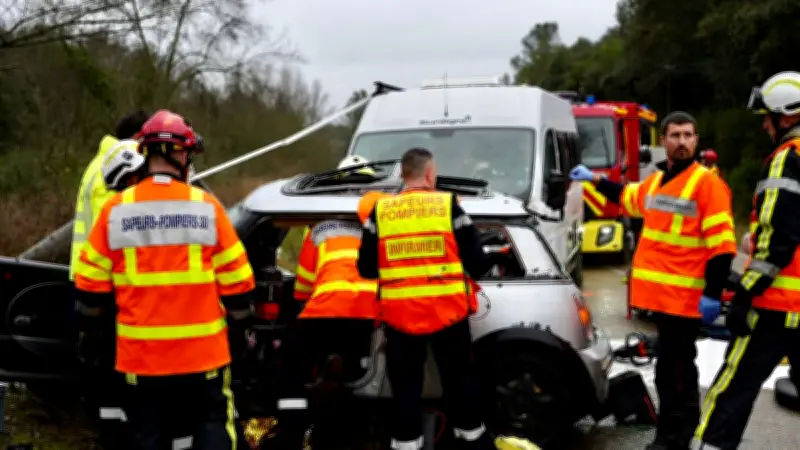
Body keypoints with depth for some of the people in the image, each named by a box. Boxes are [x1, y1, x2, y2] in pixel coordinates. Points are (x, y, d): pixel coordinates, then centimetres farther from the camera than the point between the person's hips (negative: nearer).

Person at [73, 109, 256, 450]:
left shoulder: (115, 210, -4)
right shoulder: (207, 208, -7)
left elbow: (92, 285, 1)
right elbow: (236, 282, -3)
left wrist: (90, 335, 15)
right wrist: (239, 332, 11)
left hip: (140, 354, 1)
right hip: (202, 351, -1)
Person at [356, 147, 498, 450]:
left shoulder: (380, 211, 0)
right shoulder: (448, 206, -4)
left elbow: (366, 269, 5)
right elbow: (475, 263, -4)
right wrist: (489, 262, 19)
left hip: (400, 314, 1)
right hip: (447, 311, 0)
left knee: (405, 384, 12)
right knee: (458, 378, 17)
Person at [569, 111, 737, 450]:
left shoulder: (707, 183, -9)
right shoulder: (655, 181, 14)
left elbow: (722, 244, -14)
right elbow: (628, 199, 38)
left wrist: (713, 293, -19)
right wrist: (595, 180, 41)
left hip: (686, 295, -7)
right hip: (660, 291, 8)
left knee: (673, 368, -5)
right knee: (675, 364, 18)